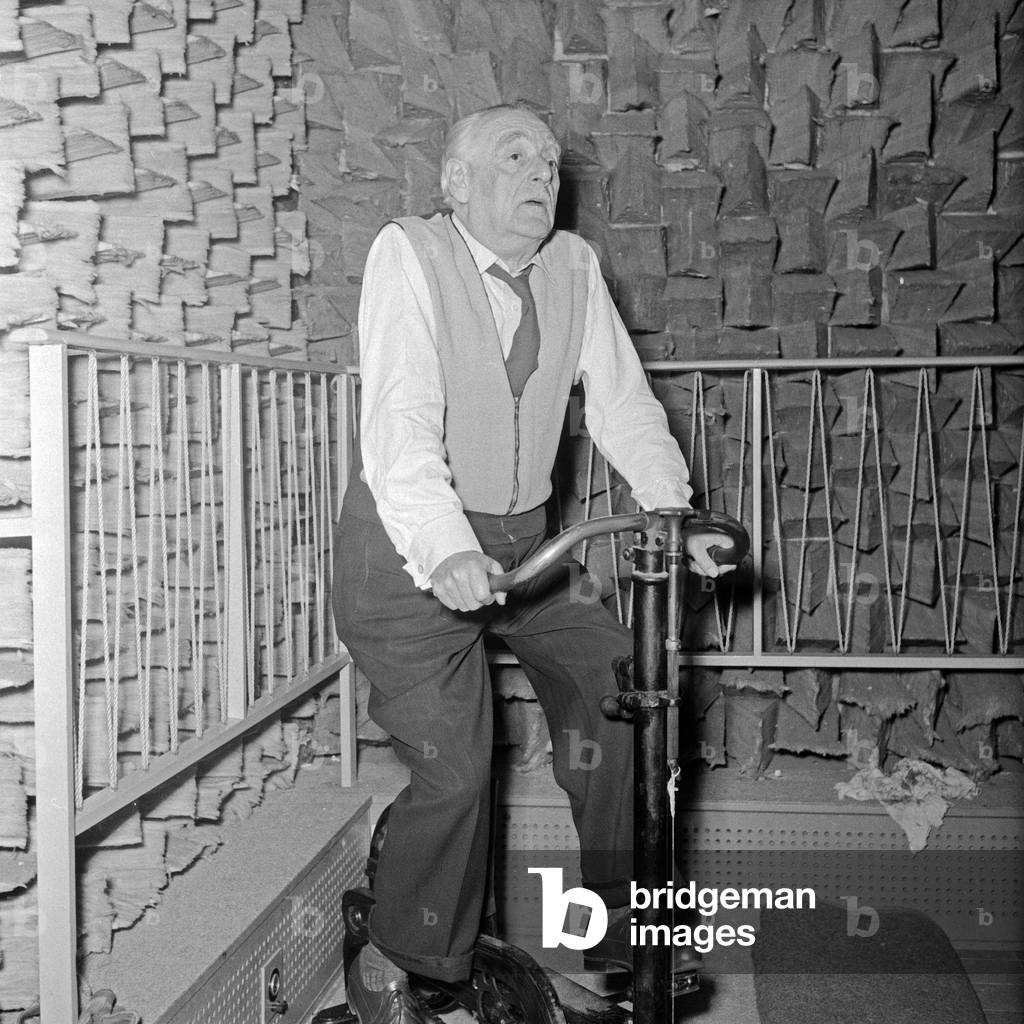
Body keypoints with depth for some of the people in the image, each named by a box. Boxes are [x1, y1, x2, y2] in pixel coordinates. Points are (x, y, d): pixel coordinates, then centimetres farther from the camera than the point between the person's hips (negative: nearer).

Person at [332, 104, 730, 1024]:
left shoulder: (574, 266, 2)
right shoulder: (409, 254, -15)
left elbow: (623, 403, 1)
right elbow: (400, 420, -27)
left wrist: (679, 514, -15)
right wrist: (446, 553, -42)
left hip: (524, 540, 6)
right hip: (409, 550, -6)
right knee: (456, 769, -11)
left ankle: (622, 935, 22)